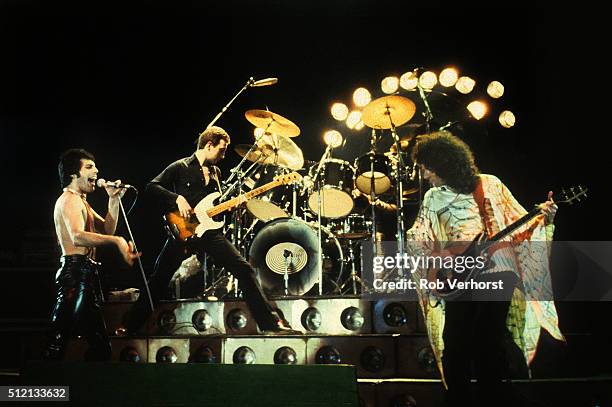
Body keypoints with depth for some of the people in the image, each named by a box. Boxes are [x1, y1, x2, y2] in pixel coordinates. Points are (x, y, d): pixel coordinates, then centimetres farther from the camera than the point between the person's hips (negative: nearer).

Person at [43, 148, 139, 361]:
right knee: (58, 340, -12)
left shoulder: (81, 201, 24)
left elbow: (106, 230, 21)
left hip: (86, 275, 11)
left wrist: (114, 200, 11)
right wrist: (117, 240, -34)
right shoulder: (69, 199, -9)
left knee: (100, 344, 11)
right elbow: (77, 237, -27)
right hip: (76, 273, -11)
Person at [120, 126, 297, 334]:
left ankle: (270, 322, -5)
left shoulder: (216, 172, 18)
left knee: (244, 270, -8)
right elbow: (152, 187, -7)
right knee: (160, 279, -2)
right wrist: (178, 198, -19)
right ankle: (130, 326, 12)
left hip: (209, 230, 4)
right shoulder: (180, 167, 0)